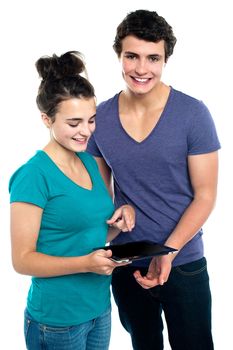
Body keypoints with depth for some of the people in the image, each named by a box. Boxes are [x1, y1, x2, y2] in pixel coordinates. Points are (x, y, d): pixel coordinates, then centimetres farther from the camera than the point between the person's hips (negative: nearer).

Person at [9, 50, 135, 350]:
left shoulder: (89, 162, 4)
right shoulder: (34, 175, -18)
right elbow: (23, 259, -16)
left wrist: (119, 222, -5)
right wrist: (86, 263, -27)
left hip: (100, 306, 7)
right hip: (57, 319, -7)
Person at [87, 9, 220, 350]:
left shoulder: (193, 114, -13)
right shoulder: (100, 117, -4)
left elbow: (205, 195, -11)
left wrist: (168, 251, -22)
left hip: (183, 263, -3)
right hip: (125, 264, 3)